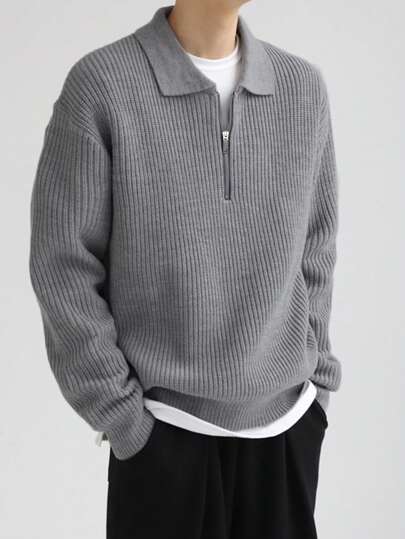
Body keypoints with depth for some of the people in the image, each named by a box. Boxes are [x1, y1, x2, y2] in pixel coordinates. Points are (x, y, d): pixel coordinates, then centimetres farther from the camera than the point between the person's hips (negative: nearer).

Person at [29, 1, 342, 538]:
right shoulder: (101, 84, -10)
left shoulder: (304, 87, 2)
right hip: (164, 433, -3)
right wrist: (126, 422, -9)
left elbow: (313, 252, 10)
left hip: (288, 427, 4)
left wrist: (315, 391, 7)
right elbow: (63, 267, -8)